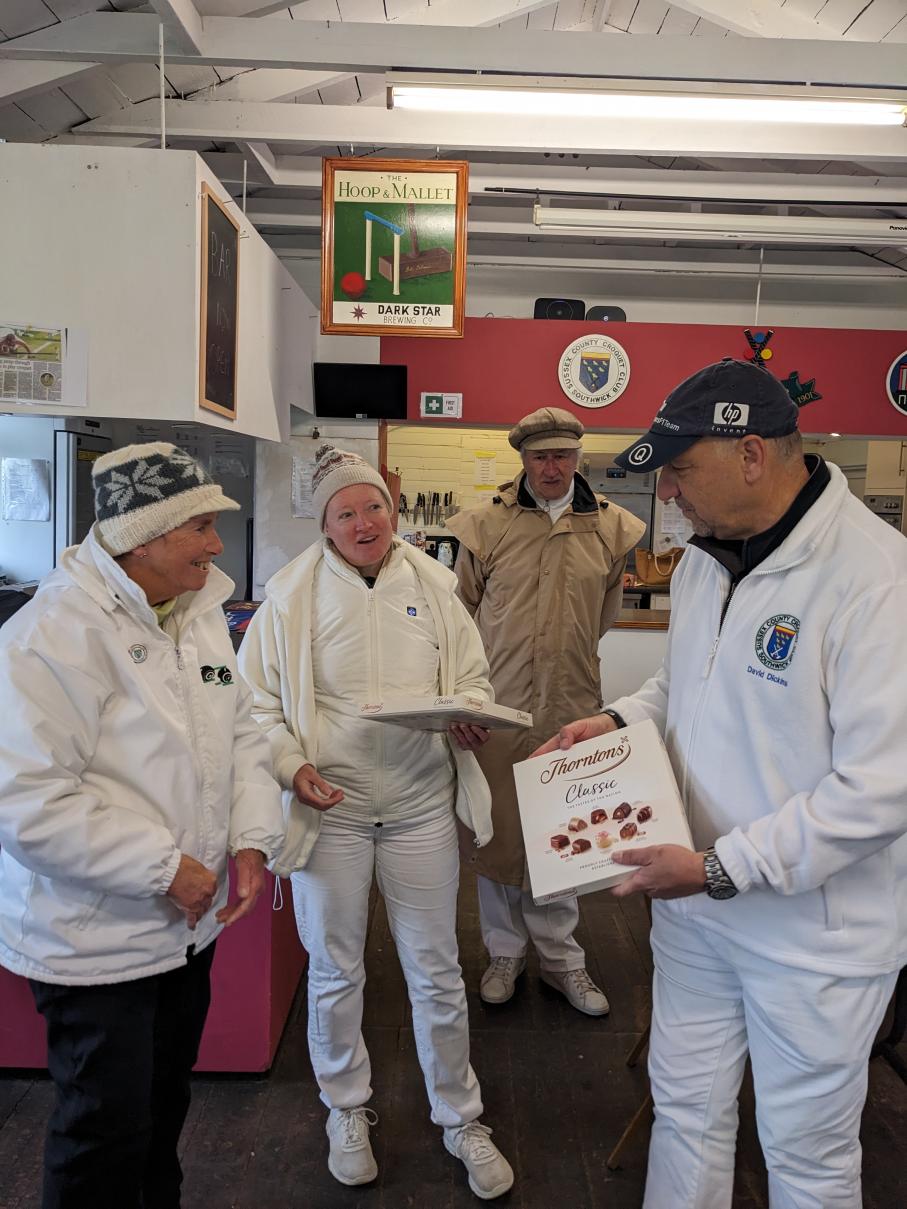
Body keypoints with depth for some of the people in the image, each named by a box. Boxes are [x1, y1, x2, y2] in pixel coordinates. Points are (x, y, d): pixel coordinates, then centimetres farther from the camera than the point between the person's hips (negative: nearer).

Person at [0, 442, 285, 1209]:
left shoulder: (201, 613, 3)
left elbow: (241, 734, 8)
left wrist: (252, 841, -5)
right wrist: (164, 868, -22)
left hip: (188, 923, 8)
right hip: (95, 940, -7)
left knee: (166, 1102, 25)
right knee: (110, 1132, 9)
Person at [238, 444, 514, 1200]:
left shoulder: (432, 587, 2)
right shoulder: (293, 597, -4)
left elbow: (472, 675, 10)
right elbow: (258, 700, 1)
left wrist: (472, 719, -11)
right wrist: (292, 768, -14)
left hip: (422, 804, 1)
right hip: (328, 806, -1)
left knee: (437, 973, 11)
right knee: (335, 973, 16)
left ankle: (460, 1118, 34)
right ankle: (347, 1110, 41)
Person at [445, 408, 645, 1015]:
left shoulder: (611, 527, 3)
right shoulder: (486, 524, -3)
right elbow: (463, 609, 8)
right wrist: (496, 663, 7)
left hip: (572, 705, 1)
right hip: (499, 704, -1)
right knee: (497, 828, 10)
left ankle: (561, 958, 30)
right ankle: (506, 952, 30)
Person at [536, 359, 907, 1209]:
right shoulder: (702, 562, 2)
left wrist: (720, 868, -24)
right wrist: (620, 720, -2)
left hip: (814, 932, -6)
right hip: (695, 904, 7)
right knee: (685, 1107, 24)